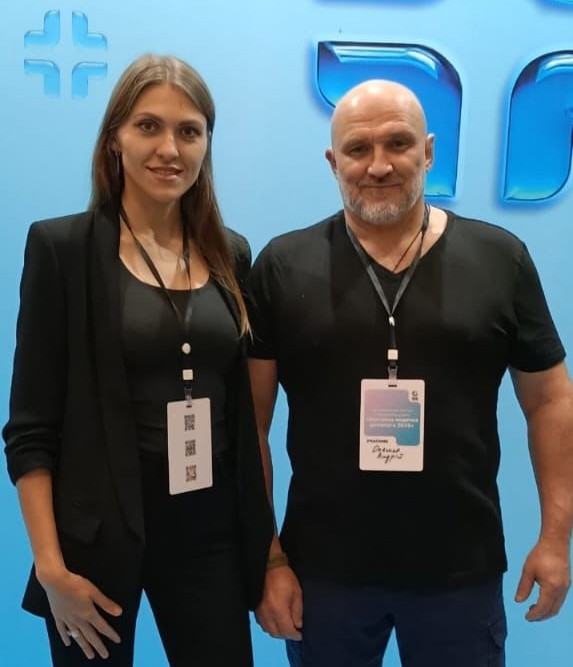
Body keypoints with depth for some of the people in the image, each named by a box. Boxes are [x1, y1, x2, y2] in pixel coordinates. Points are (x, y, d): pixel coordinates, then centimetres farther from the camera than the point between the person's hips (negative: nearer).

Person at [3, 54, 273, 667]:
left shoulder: (231, 254, 5)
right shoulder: (61, 246, -7)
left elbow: (245, 409, 8)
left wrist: (266, 531, 7)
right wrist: (51, 565, -12)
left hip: (212, 524, 3)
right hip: (97, 529, -3)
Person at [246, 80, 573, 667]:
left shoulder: (501, 258, -2)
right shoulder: (282, 267, -4)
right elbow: (250, 418, -4)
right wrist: (264, 557, -5)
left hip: (463, 570, 1)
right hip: (322, 568, 0)